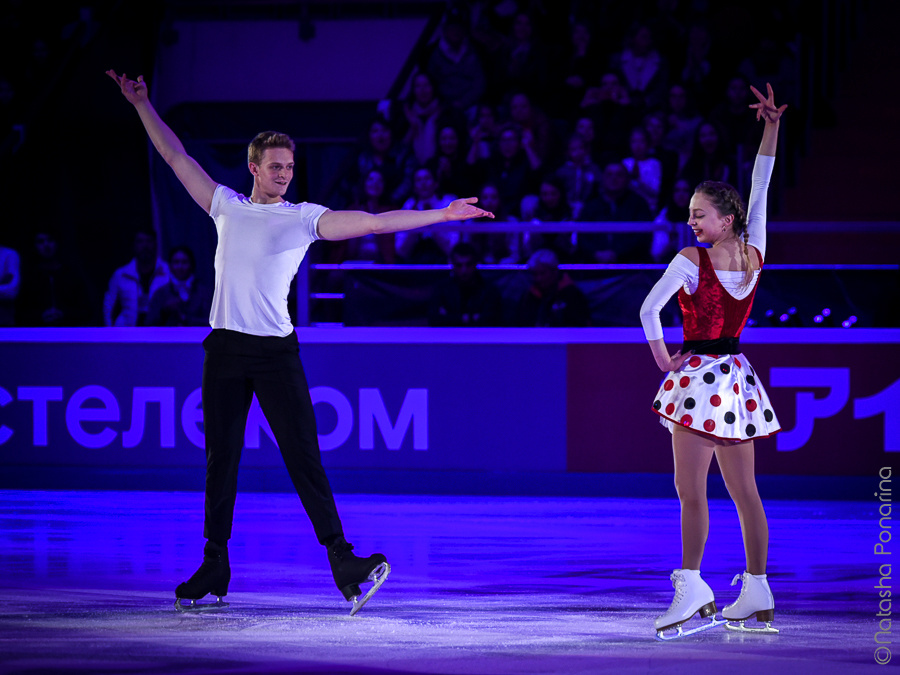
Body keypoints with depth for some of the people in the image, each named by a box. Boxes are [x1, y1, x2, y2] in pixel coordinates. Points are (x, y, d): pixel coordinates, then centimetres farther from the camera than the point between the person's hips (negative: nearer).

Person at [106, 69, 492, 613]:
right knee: (221, 460, 6)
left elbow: (373, 222, -2)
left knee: (304, 456, -10)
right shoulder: (227, 206, 13)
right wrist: (142, 105, 19)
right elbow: (178, 158, 19)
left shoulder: (304, 218, 4)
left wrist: (442, 215, -9)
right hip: (226, 348, 3)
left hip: (276, 350, -3)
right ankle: (215, 570, 13)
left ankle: (343, 563, -13)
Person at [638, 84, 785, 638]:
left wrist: (661, 356, -6)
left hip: (701, 375, -7)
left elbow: (649, 309, -21)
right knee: (744, 492, 8)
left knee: (691, 490, -8)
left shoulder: (691, 261, -14)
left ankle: (692, 587, -16)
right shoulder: (755, 253, 2)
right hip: (737, 376, 7)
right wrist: (772, 127, 10)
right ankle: (758, 596, 9)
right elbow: (762, 183, 9)